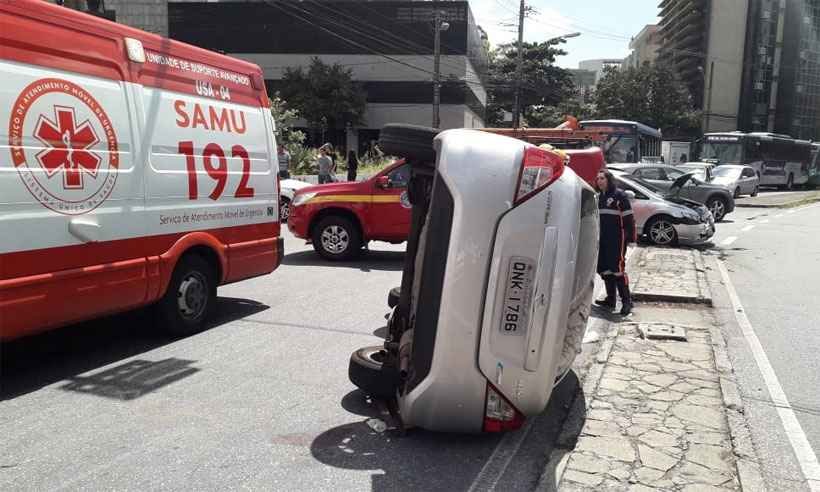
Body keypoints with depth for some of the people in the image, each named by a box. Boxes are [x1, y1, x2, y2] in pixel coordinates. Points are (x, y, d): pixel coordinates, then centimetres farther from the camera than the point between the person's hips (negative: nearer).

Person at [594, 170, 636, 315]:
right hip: (603, 239, 8)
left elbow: (628, 216, -10)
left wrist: (631, 235, -15)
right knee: (604, 269, 9)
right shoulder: (600, 197, 16)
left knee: (617, 268, -13)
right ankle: (610, 299, 18)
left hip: (617, 238, -8)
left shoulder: (619, 194, -7)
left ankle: (627, 301, -6)